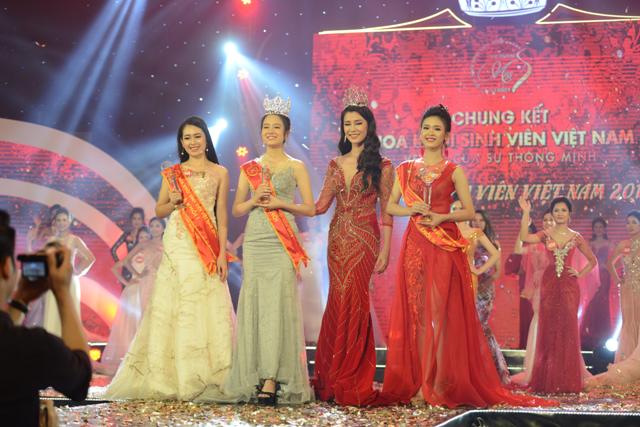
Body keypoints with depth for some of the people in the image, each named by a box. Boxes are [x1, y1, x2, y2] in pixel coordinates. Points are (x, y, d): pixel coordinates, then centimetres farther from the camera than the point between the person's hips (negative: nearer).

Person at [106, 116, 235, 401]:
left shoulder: (220, 173, 8)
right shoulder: (173, 173, 11)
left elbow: (222, 215, 5)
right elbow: (159, 210, 13)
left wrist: (223, 253, -3)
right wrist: (173, 202, -9)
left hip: (207, 247, -1)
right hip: (177, 244, 1)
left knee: (205, 307, -4)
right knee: (172, 306, -3)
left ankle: (202, 378, 1)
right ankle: (169, 377, 2)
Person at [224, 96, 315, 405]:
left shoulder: (296, 167, 7)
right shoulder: (249, 168, 14)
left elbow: (310, 208, 4)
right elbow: (236, 209, 14)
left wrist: (281, 203, -9)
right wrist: (254, 200, -5)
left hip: (283, 244, -3)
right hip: (254, 243, 3)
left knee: (277, 306, -12)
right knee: (254, 305, -2)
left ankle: (272, 380, -14)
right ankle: (255, 377, 2)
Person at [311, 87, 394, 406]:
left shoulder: (381, 166, 0)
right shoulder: (336, 164, 12)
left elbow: (386, 212, -2)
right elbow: (320, 205, 10)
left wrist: (385, 251, -7)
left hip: (364, 241, -4)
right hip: (338, 239, 4)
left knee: (352, 303, -7)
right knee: (340, 303, 4)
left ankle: (351, 382, 2)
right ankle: (334, 379, 11)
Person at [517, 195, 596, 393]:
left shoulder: (576, 237, 8)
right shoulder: (546, 235, 6)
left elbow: (592, 260, 17)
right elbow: (524, 237, -14)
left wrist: (580, 274, 2)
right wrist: (526, 213, -18)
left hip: (569, 286, 0)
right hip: (549, 285, 0)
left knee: (568, 330, -1)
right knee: (548, 330, 0)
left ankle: (568, 381, 4)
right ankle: (548, 381, 4)